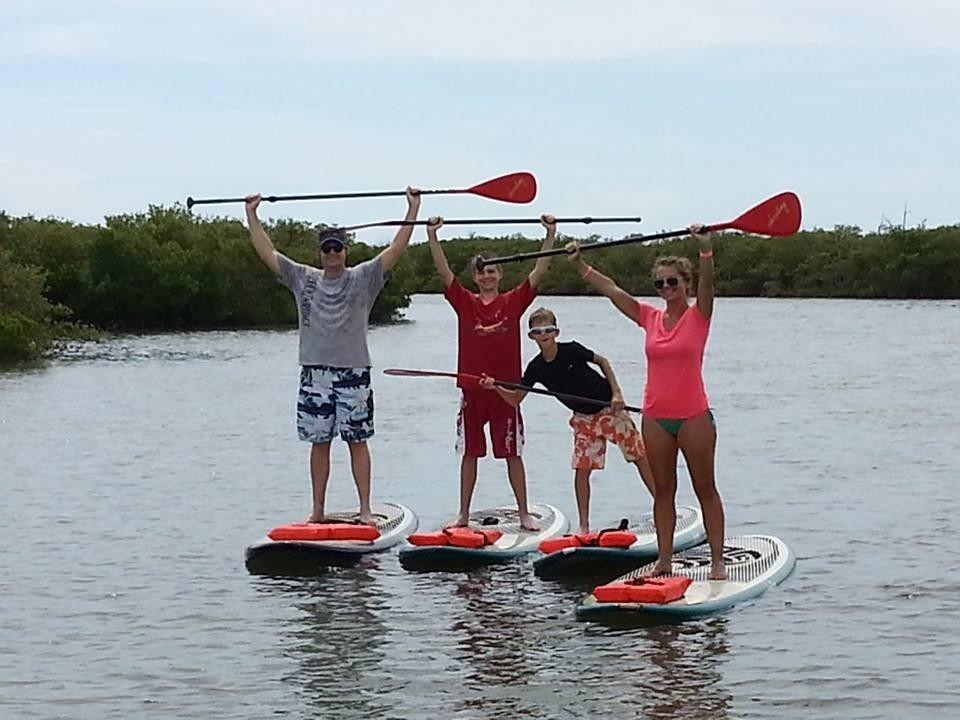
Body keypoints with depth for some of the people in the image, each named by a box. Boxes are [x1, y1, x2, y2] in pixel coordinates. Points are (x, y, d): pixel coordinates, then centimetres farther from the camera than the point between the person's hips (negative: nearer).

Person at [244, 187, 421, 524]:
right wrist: (251, 214, 12)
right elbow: (267, 252, 12)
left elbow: (396, 249, -3)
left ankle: (365, 509, 2)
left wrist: (413, 209, -8)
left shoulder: (363, 278, 3)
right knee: (318, 443, 6)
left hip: (353, 372, -2)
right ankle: (317, 511, 11)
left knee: (357, 440, 0)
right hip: (314, 371, 2)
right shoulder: (303, 279, 10)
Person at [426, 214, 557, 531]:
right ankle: (463, 513, 16)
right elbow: (444, 271, -5)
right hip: (472, 388, 1)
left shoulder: (513, 302, 2)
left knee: (513, 453, 4)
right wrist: (432, 236, -15)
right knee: (469, 453, 8)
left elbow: (538, 272, -3)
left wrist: (550, 235, -12)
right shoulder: (465, 302, 4)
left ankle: (524, 513, 10)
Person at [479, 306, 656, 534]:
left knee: (639, 456, 0)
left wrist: (616, 393, -11)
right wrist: (495, 388, -22)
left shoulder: (571, 350, -18)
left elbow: (602, 361, -4)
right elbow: (516, 399, -5)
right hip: (584, 418, 3)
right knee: (582, 468, -4)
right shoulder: (536, 368, -8)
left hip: (609, 407, -3)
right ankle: (584, 525, 4)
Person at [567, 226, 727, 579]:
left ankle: (717, 560, 5)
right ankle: (664, 559, 12)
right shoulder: (650, 318, 8)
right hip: (656, 415, 5)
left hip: (694, 415, -4)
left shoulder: (698, 316, -4)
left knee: (705, 489, 2)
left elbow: (707, 283, -22)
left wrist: (706, 248, -39)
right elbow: (610, 289, 6)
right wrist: (579, 263, -1)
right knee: (663, 490, 8)